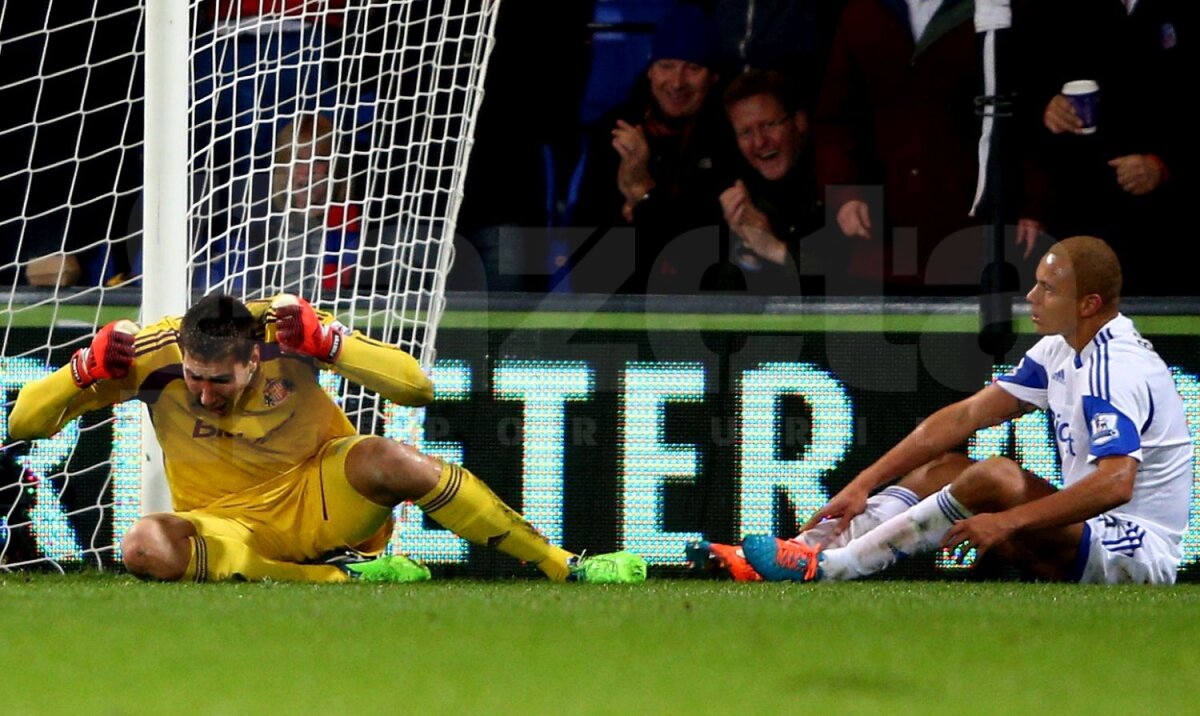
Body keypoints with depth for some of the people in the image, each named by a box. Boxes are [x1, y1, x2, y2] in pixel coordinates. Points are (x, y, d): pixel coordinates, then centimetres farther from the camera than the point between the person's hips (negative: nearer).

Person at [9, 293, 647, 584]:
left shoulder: (283, 331, -17)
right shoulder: (152, 355, -16)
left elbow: (416, 387, -16)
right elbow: (23, 423, -10)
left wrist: (328, 344, -29)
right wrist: (86, 372, -28)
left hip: (320, 497, -1)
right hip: (233, 529, 1)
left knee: (382, 458, -34)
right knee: (144, 546, -33)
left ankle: (566, 569, -25)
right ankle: (340, 578, -25)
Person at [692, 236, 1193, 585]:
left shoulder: (1116, 370, -21)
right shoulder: (1061, 351, 9)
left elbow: (1114, 483, -35)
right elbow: (965, 416, 10)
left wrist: (1009, 521, -34)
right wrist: (864, 484, 5)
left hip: (1136, 558, -10)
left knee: (993, 478, -29)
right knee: (936, 471, 10)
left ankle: (827, 566, -24)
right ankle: (807, 550, -5)